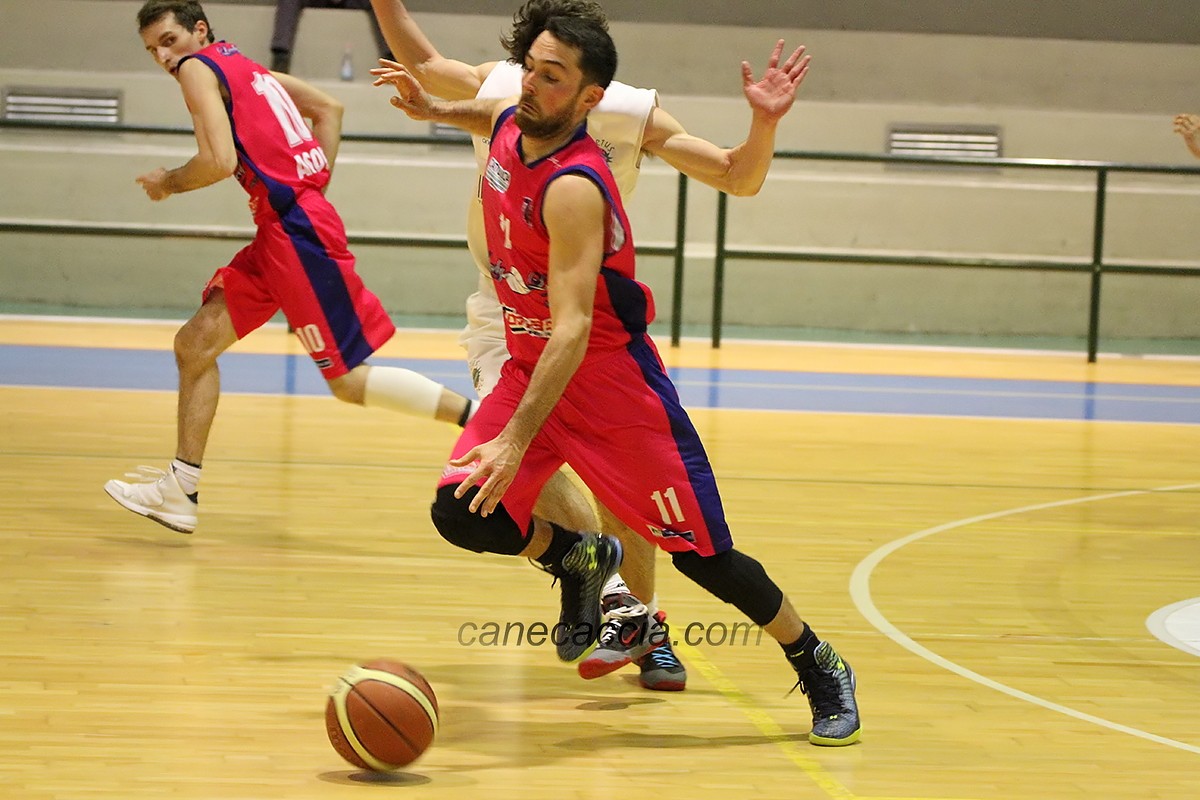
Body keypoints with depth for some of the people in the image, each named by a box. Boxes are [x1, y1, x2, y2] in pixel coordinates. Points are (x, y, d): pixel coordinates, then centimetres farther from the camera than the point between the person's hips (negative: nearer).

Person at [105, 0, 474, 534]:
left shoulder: (197, 67, -5)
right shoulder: (242, 64, 21)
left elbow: (220, 161, -18)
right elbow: (329, 108, 26)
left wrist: (168, 184, 1)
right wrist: (314, 189, 22)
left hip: (297, 229, -10)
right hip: (279, 230, 10)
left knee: (349, 380, -6)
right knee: (195, 344, 10)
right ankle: (180, 491, 12)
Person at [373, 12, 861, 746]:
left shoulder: (573, 188, -29)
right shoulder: (509, 125, -3)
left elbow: (572, 328, -36)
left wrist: (516, 441, -42)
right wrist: (432, 109, 15)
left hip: (610, 378, -7)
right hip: (530, 366, 7)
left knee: (701, 551, -2)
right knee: (461, 516, -13)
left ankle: (823, 671, 19)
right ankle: (580, 561, 17)